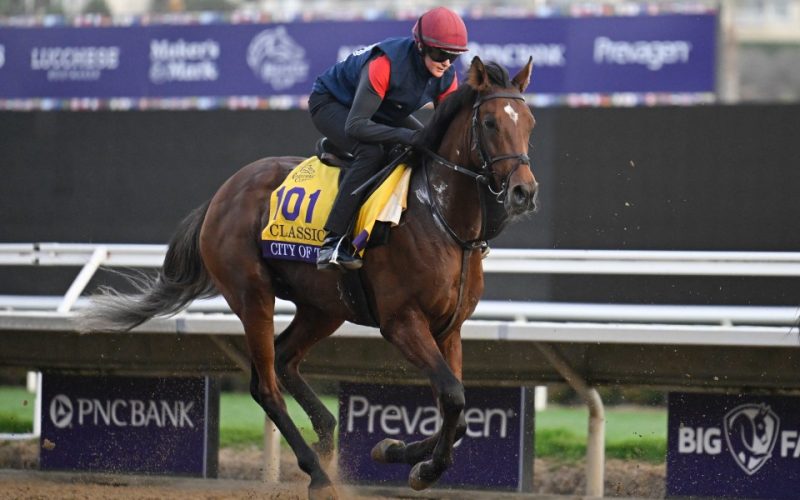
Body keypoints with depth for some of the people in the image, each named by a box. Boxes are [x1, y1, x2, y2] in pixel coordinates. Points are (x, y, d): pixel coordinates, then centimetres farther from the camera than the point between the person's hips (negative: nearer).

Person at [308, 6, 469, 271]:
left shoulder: (446, 75, -17)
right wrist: (409, 136, -49)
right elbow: (356, 126, -43)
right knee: (370, 153, -35)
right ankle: (332, 243, -35)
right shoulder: (386, 64, -39)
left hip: (385, 112, 8)